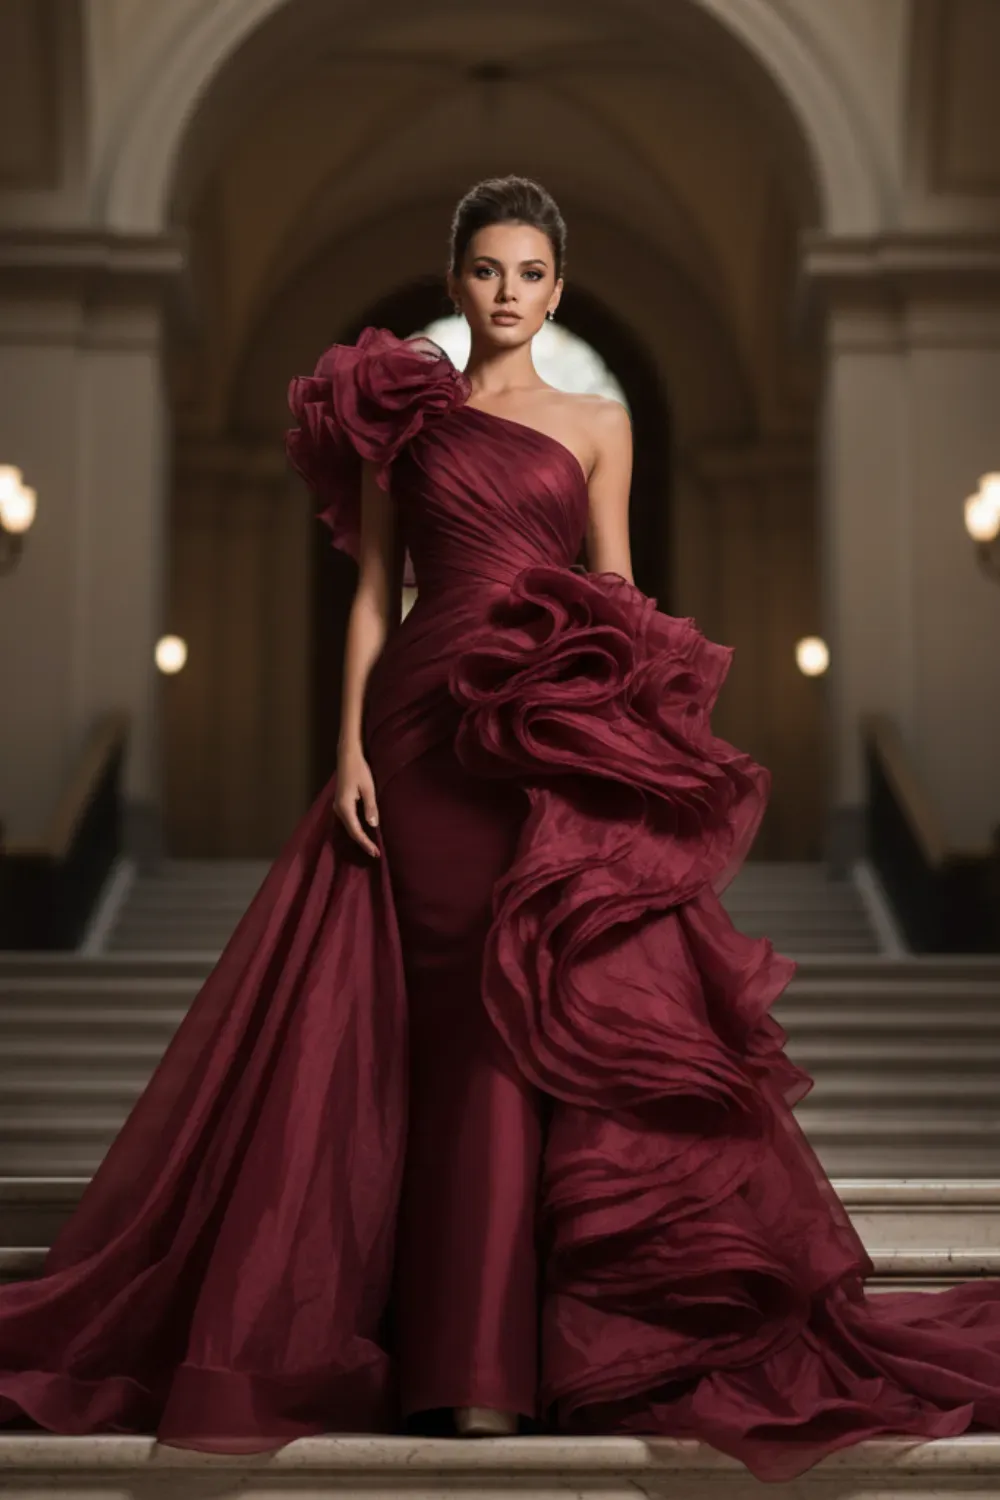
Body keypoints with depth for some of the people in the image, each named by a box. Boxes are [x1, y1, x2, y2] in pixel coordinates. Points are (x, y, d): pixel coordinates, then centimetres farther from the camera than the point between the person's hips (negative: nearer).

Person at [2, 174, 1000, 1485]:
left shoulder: (598, 424, 12)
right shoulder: (399, 415, 10)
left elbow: (619, 600, 10)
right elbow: (374, 594, 7)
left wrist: (637, 741, -1)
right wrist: (352, 747, -4)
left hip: (565, 745, 1)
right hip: (429, 735, -1)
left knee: (550, 1024, -5)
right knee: (456, 1033, -1)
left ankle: (506, 1345, 6)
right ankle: (466, 1357, 7)